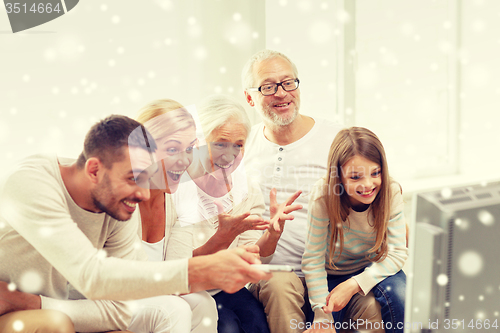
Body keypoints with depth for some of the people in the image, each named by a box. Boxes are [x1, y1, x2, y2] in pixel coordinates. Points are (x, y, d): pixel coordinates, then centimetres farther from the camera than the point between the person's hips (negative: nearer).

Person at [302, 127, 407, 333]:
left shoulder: (391, 193, -22)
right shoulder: (323, 195, -27)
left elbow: (398, 252, -21)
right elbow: (313, 259, -21)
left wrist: (353, 285, -32)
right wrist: (322, 315, -24)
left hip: (373, 269, 1)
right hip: (332, 273, 0)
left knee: (398, 292, -28)